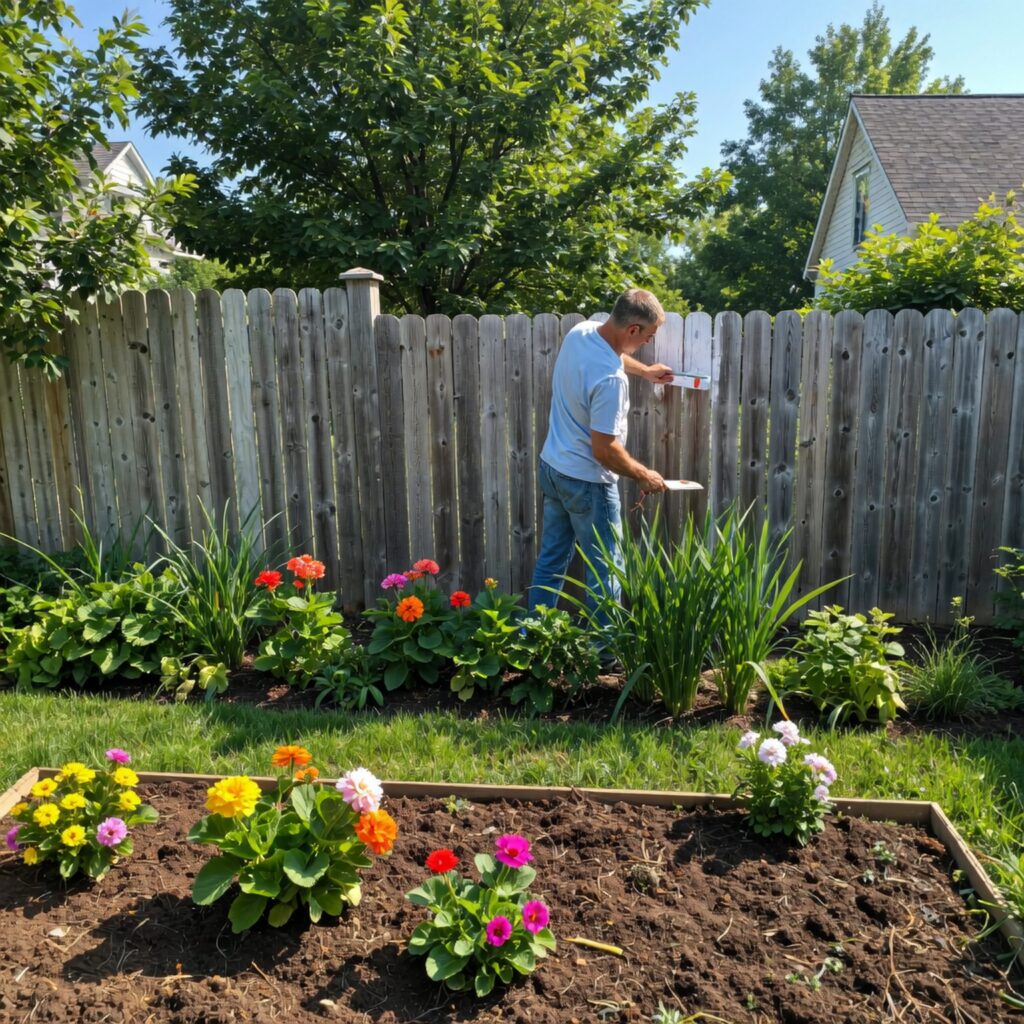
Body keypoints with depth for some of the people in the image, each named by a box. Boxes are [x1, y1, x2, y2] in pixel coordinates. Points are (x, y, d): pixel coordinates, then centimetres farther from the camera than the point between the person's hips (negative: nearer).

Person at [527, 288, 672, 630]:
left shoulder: (580, 331, -3)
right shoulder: (611, 379, -29)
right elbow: (604, 450, -24)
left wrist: (644, 370, 30)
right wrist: (644, 476, -10)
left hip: (552, 467, 9)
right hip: (587, 483, -9)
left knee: (550, 561, 18)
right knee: (605, 572, 6)